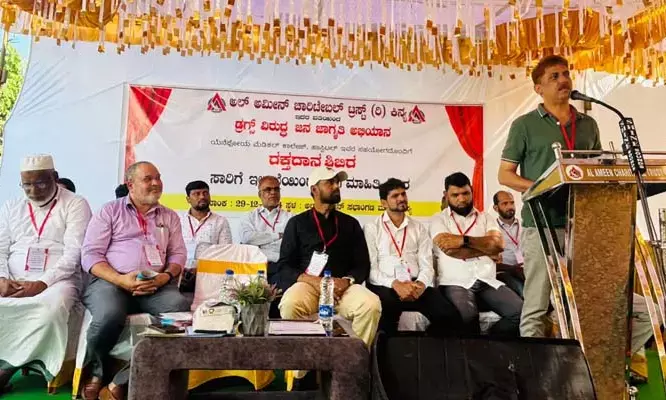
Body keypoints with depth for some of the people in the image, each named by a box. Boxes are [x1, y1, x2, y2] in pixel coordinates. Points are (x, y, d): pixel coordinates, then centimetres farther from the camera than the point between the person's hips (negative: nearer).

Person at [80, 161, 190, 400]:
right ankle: (94, 372, -3)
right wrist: (121, 280, -15)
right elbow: (90, 254, 1)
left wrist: (167, 276, -10)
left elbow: (178, 254, 14)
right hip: (110, 281, -2)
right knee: (109, 316, -37)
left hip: (156, 285, 3)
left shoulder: (170, 216, 19)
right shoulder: (109, 211, 10)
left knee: (181, 310, -30)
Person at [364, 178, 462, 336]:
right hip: (385, 286, -3)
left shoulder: (419, 228, 18)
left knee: (451, 316, -23)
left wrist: (420, 284, -15)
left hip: (415, 285, 3)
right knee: (388, 312, -39)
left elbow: (427, 265, 9)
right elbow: (370, 268, -3)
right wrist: (395, 284, -20)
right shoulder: (372, 228, 7)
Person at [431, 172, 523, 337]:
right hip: (455, 283, -4)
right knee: (467, 316, -34)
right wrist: (484, 248, -2)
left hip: (487, 281, 4)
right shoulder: (439, 220, 8)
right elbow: (450, 250, -10)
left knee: (520, 311, -18)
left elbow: (498, 244, -1)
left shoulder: (485, 217, 19)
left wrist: (464, 240, -9)